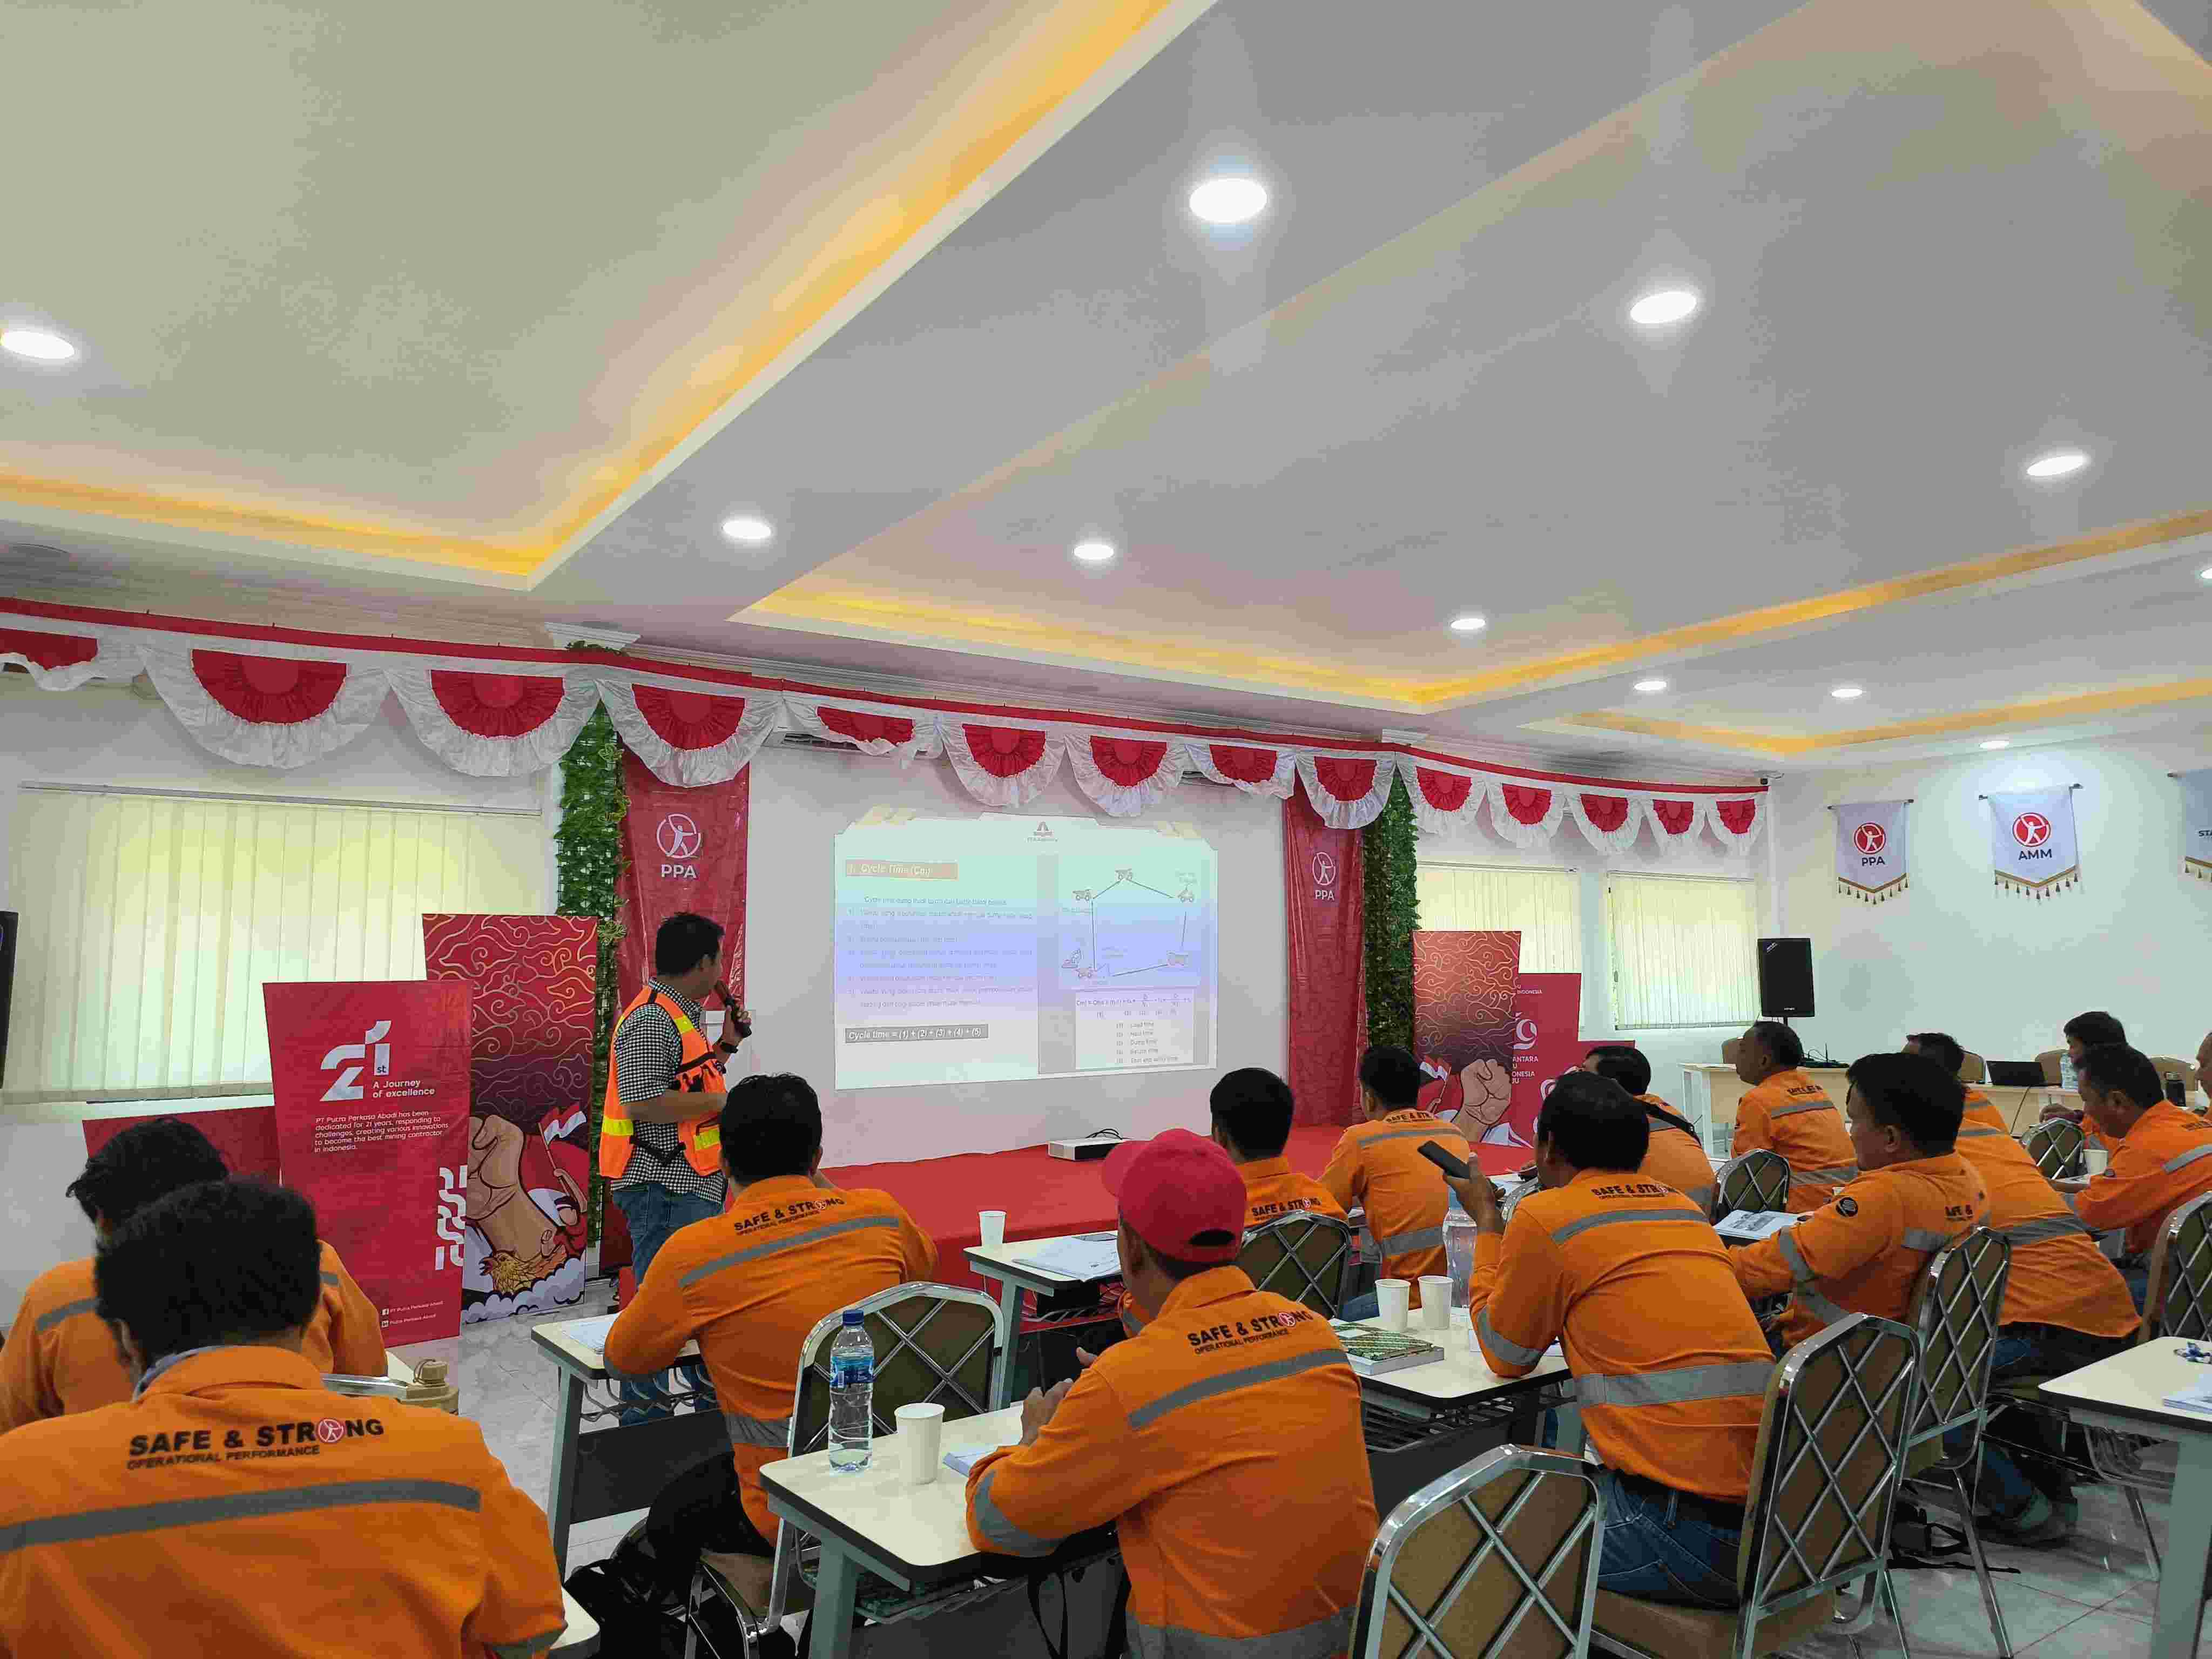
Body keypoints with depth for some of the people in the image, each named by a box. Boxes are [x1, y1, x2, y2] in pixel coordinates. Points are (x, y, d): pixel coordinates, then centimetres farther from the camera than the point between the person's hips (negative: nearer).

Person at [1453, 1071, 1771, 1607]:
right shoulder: (1685, 1207, 13)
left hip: (1689, 1527, -7)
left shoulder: (1544, 1216, -6)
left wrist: (1486, 1218, 16)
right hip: (1772, 1509, 7)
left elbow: (1506, 1357, 8)